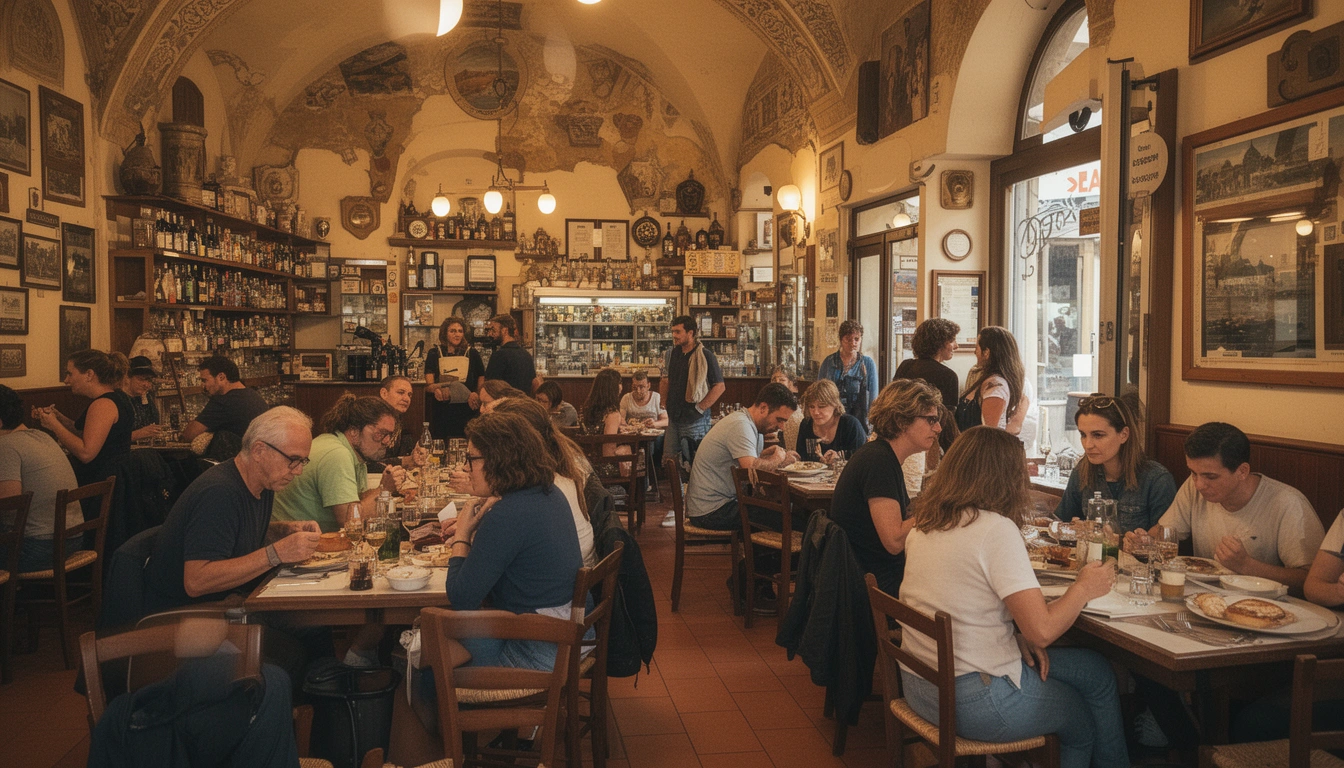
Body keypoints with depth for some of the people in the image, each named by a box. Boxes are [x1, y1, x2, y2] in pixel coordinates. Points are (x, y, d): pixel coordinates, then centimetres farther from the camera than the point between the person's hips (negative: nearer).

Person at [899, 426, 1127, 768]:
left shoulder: (924, 525, 3)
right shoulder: (996, 529, -21)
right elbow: (1042, 630, -22)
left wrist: (1015, 637, 3)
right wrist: (1084, 588, -5)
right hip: (969, 699, -8)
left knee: (1094, 667, 21)